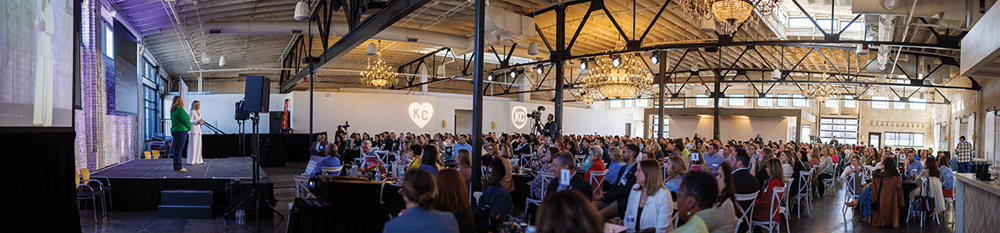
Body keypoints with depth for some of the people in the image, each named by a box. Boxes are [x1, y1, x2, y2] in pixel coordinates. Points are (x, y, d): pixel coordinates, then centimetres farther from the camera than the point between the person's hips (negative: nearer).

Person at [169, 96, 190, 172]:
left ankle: (177, 167, 17)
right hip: (181, 131, -10)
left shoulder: (173, 110, 17)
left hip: (175, 131, 10)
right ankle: (177, 168, -6)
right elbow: (185, 120, -13)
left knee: (177, 149, 13)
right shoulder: (179, 109, -13)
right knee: (178, 149, -7)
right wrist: (189, 127, 5)